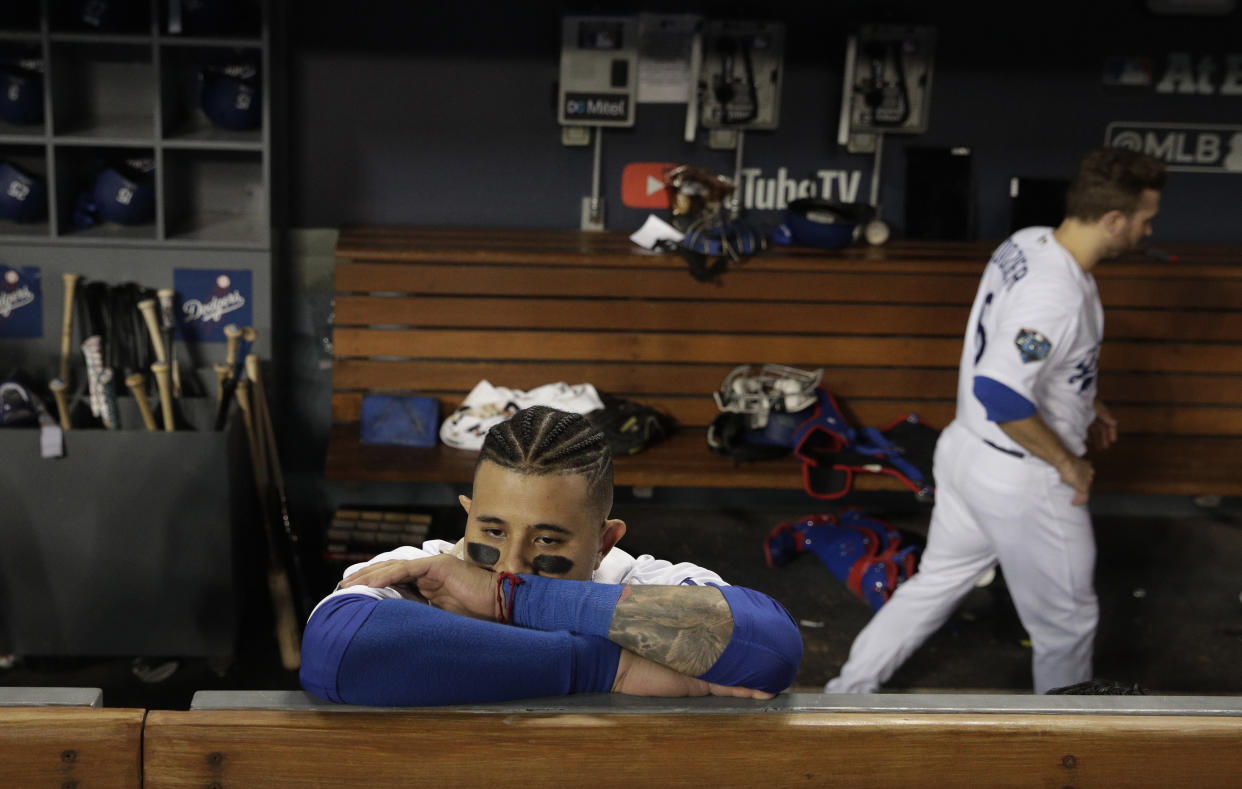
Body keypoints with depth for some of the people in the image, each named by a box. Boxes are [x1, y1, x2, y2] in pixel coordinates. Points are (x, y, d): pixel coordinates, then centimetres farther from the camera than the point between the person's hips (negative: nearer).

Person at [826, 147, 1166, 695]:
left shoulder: (1028, 243, 0)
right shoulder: (1059, 296, -29)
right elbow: (1001, 396, -35)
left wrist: (1083, 406, 18)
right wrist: (1068, 462, -20)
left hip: (967, 452, 9)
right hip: (1023, 484, -9)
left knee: (938, 583, 23)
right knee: (1066, 622, 14)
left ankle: (848, 692, 31)